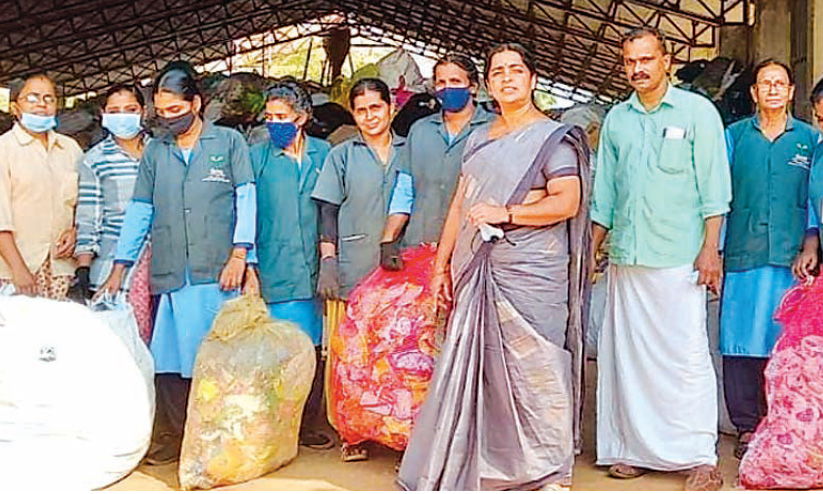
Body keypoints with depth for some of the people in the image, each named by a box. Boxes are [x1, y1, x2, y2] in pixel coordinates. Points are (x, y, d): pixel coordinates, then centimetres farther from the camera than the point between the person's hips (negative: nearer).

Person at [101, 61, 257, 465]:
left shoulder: (229, 142, 8)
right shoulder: (155, 152, 16)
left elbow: (246, 198, 3)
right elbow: (139, 211, 16)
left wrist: (239, 254, -7)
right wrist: (119, 267, 10)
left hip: (218, 271, -3)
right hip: (170, 275, 3)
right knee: (169, 359, 1)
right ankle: (170, 439, 10)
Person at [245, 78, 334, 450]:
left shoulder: (323, 154, 9)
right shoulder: (256, 157, 4)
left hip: (313, 271, 2)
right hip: (273, 273, -2)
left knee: (313, 348, 6)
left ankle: (307, 426, 19)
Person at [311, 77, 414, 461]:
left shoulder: (408, 151, 12)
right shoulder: (341, 156, 11)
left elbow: (413, 203, 13)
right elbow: (328, 213, 7)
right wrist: (328, 263, -3)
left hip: (400, 265, 1)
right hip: (354, 269, -1)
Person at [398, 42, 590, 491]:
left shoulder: (552, 137, 0)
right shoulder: (478, 140, 19)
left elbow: (567, 202, -12)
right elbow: (460, 205, 20)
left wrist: (505, 213, -17)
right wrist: (442, 263, 16)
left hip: (530, 272, -6)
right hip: (479, 270, 6)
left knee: (534, 367, -6)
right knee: (472, 364, 5)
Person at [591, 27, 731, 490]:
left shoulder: (697, 111, 2)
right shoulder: (616, 119, 14)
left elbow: (714, 186, -2)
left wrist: (710, 248, -10)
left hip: (679, 258, -4)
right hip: (625, 257, 5)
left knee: (687, 356, -5)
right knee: (626, 355, 6)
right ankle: (633, 449, 15)